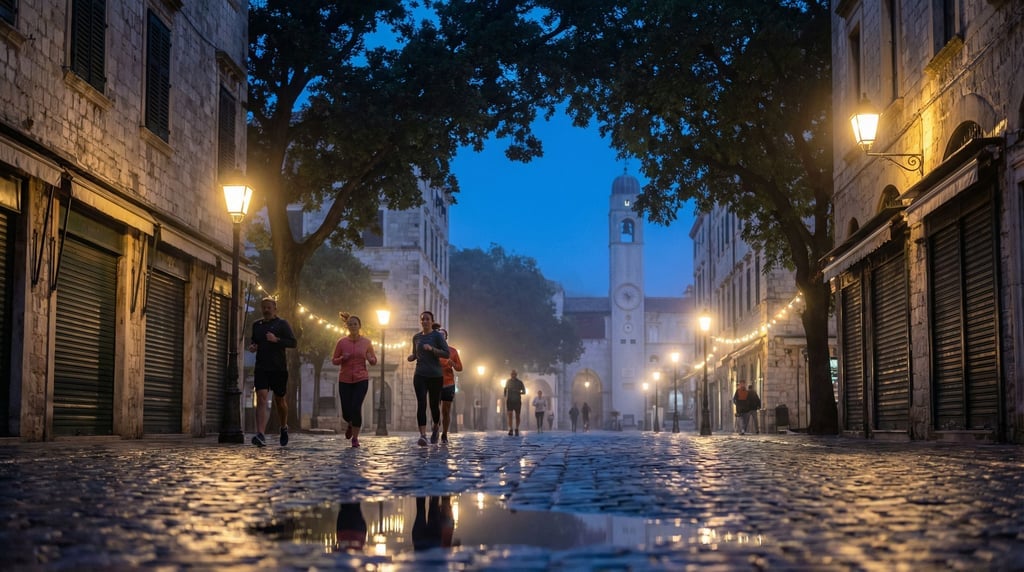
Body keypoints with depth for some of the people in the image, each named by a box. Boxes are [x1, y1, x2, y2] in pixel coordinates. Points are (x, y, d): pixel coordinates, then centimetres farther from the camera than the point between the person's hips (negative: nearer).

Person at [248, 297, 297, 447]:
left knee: (279, 400, 10)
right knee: (261, 397, -15)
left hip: (278, 368, -2)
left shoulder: (282, 324, 1)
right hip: (261, 367, 2)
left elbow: (293, 342, -7)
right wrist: (251, 346, 7)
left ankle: (284, 427, 38)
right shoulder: (256, 325, 14)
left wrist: (276, 340, -20)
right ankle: (260, 435, -25)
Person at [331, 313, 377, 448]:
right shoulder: (342, 342, -2)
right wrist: (342, 358, -16)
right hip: (344, 380, 1)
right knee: (346, 412, 1)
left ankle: (355, 438, 2)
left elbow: (374, 361, 8)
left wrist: (370, 359, -15)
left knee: (356, 408, -15)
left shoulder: (366, 342, 0)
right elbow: (334, 361, 5)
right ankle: (350, 424, 39)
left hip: (361, 380, -1)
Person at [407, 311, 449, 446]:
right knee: (421, 404, -14)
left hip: (436, 375, -2)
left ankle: (435, 427, 35)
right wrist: (412, 356, 3)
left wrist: (432, 349, -21)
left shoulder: (437, 336, -2)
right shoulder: (416, 337, 11)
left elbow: (447, 354, -9)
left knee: (434, 404, 6)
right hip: (420, 375, 2)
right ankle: (422, 435, -22)